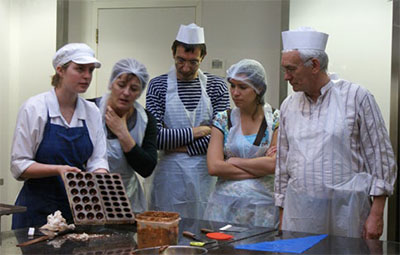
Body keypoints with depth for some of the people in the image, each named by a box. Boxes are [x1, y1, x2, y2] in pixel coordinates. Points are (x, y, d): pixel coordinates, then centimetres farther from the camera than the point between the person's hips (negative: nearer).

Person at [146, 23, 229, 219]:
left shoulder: (216, 86, 6)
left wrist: (184, 147, -8)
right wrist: (195, 132, -7)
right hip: (169, 174, -1)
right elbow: (154, 137, -8)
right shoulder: (158, 86, 2)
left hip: (206, 173, 1)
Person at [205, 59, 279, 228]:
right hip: (225, 203, 1)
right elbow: (214, 167, -6)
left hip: (263, 204, -1)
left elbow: (274, 165, -12)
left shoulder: (276, 120, 0)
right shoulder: (223, 120, 5)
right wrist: (259, 168, -9)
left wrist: (233, 161, -6)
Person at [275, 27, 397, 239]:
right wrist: (282, 218, 13)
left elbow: (381, 158, -4)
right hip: (299, 212, 4)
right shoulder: (288, 106, 11)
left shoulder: (356, 97, -3)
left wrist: (376, 215, -8)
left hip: (345, 211, -4)